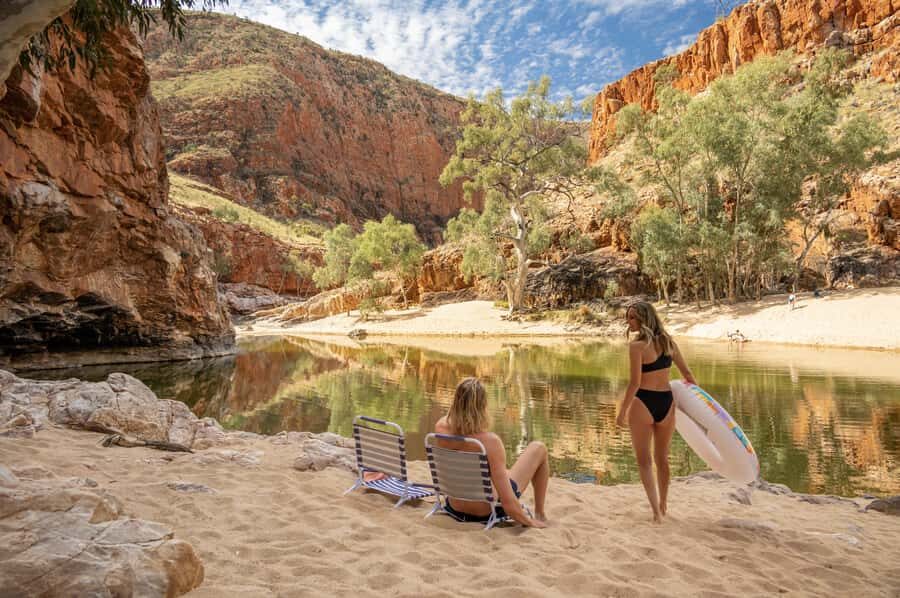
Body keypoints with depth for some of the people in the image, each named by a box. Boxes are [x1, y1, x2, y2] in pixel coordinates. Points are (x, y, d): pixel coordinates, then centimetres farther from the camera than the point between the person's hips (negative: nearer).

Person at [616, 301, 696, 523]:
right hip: (666, 402, 6)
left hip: (643, 403, -6)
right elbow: (687, 374, 11)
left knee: (644, 460, 7)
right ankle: (662, 507, 35)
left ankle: (656, 510, -1)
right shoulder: (668, 342, 5)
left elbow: (635, 383, -16)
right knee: (662, 458, 21)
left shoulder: (637, 345, -14)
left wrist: (622, 411, -8)